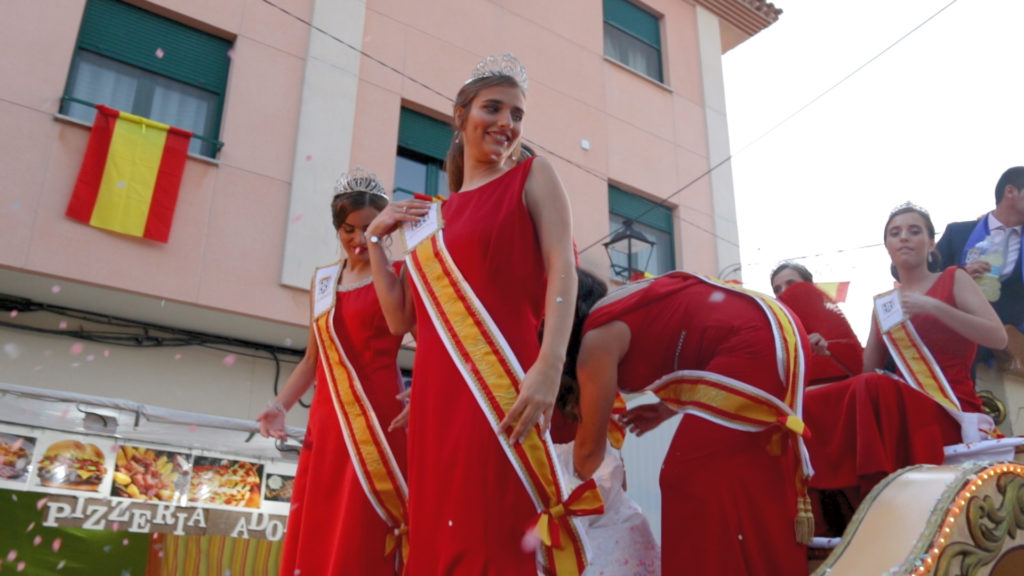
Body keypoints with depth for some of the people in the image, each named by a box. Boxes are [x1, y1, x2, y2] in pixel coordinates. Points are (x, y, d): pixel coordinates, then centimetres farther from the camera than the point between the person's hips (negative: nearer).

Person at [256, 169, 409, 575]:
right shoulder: (323, 280, 16)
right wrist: (279, 405, 9)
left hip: (377, 422, -6)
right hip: (326, 423, 6)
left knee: (361, 543, -7)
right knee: (312, 538, 7)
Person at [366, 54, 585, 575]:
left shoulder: (532, 176, 9)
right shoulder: (435, 214, 20)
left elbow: (562, 269, -7)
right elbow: (401, 318, 18)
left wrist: (549, 365, -21)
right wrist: (375, 238, 13)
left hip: (499, 383, -5)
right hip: (437, 393, 5)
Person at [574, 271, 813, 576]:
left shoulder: (597, 340, -6)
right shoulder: (624, 308, 19)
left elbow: (590, 445, 1)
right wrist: (668, 408, 22)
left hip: (752, 344, -10)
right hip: (778, 333, 10)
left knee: (693, 479, -4)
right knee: (753, 474, 20)